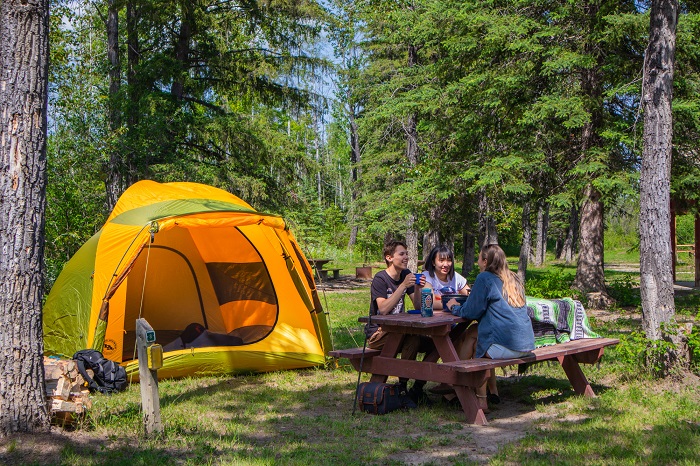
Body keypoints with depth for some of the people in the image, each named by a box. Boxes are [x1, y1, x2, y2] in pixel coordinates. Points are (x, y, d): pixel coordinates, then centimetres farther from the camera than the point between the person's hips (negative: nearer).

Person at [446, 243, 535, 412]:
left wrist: (454, 307, 15)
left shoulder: (485, 278, -6)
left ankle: (481, 401, 13)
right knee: (476, 333, 22)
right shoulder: (513, 279, 16)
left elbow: (471, 312, -5)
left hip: (506, 346, -8)